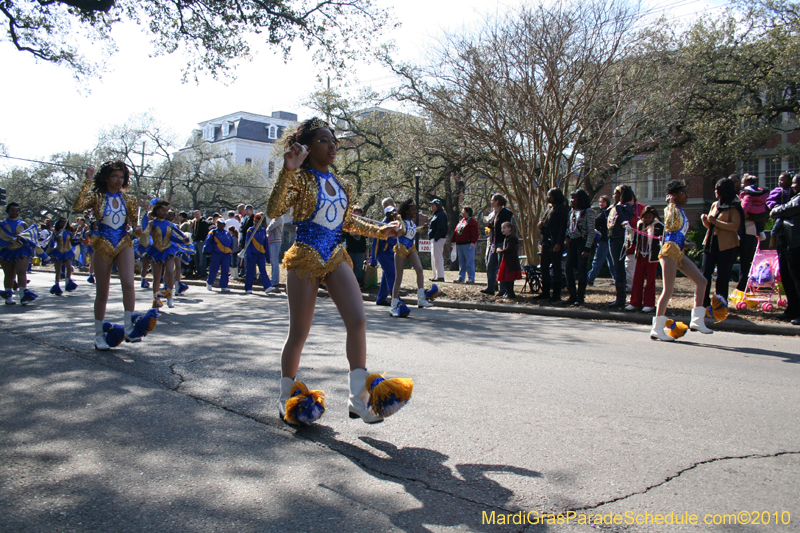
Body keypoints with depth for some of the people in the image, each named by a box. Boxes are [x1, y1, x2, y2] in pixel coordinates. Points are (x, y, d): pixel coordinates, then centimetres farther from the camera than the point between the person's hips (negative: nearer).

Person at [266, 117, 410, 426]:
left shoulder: (338, 183, 13)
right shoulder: (300, 178, -5)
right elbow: (274, 210, -22)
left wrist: (380, 231, 19)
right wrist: (288, 170, -29)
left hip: (336, 259, 6)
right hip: (305, 259, -5)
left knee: (358, 321, -10)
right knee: (298, 333, 2)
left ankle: (359, 399, -3)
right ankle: (286, 399, 23)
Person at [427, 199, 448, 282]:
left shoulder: (441, 215, -12)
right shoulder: (436, 215, 21)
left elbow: (441, 228, -21)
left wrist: (436, 238, -24)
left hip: (438, 239, -11)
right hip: (434, 239, 11)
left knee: (438, 257, -12)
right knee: (434, 258, 14)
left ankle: (440, 276, -12)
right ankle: (436, 276, 18)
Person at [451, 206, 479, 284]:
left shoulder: (472, 221, -7)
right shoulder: (461, 221, 19)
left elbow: (475, 233, -15)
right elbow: (456, 231, 21)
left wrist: (473, 242, -24)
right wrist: (453, 240, 17)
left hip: (468, 245, -8)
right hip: (459, 245, 8)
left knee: (469, 262, -6)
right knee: (461, 262, 11)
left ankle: (471, 278, -2)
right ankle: (461, 278, 16)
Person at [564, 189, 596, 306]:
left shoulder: (588, 212, -7)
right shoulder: (572, 212, 15)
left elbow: (591, 231, -11)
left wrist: (587, 248, -16)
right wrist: (567, 238, 1)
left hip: (582, 242, -7)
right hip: (572, 242, 7)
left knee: (581, 269, -4)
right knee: (569, 268, 2)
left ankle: (581, 297, 5)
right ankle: (573, 296, 10)